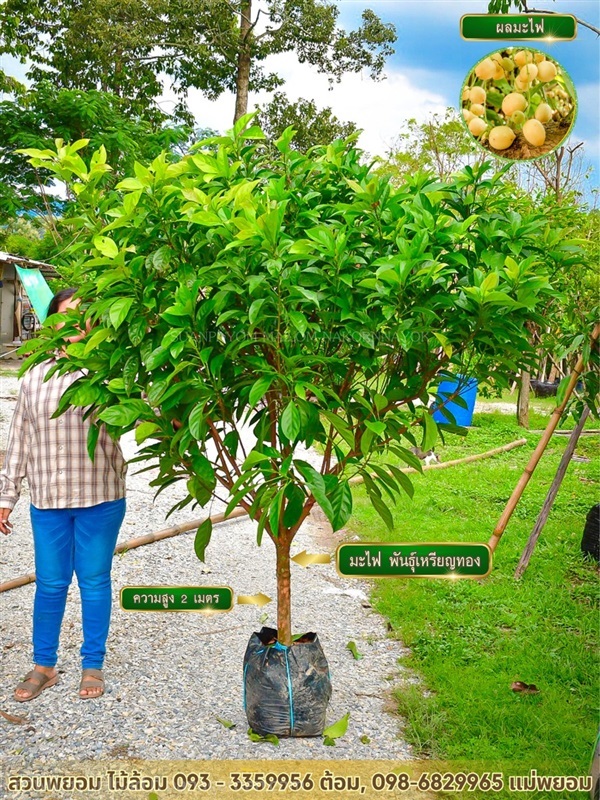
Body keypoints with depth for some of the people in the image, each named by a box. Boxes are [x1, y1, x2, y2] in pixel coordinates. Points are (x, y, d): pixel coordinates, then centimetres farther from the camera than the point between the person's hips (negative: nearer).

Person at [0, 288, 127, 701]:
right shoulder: (35, 377, 6)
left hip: (101, 497, -2)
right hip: (48, 498, 2)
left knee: (95, 582, 9)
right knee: (50, 584, 11)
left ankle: (93, 666, 24)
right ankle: (44, 665, 28)